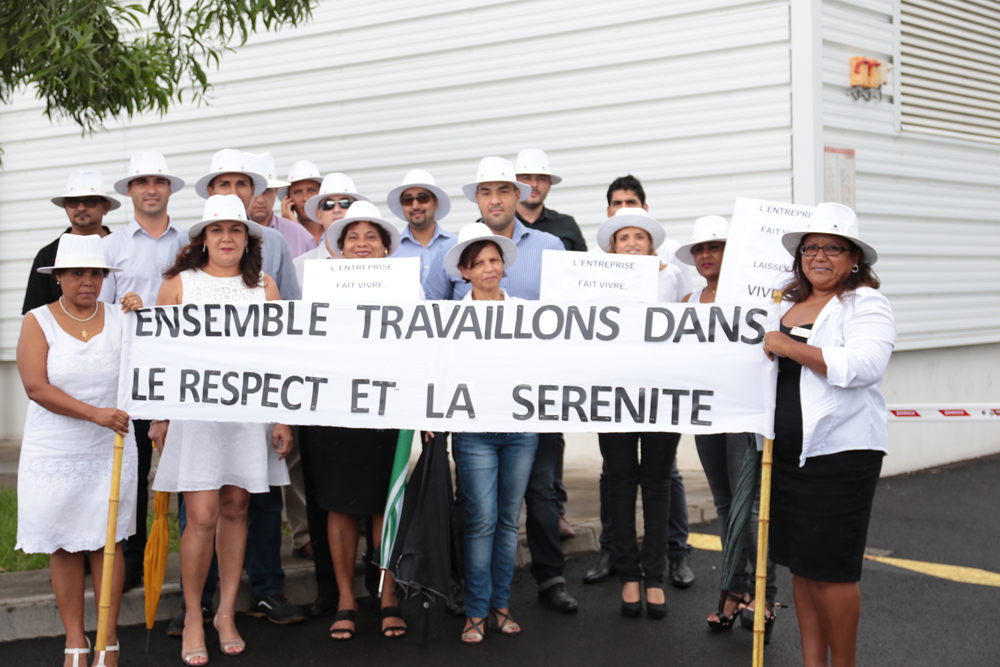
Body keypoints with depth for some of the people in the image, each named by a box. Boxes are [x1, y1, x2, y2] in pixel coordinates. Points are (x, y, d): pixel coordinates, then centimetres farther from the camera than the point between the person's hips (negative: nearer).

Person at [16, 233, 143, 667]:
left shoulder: (119, 318, 3)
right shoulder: (38, 322, -1)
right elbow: (36, 388, -13)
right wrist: (95, 413, -22)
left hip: (110, 453, 1)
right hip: (54, 456, -1)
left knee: (107, 543, 3)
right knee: (63, 548, 5)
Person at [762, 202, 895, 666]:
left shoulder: (866, 304, -6)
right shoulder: (786, 304, 15)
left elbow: (865, 365, -24)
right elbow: (758, 360, 32)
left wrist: (789, 348, -20)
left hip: (840, 453, -7)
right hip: (787, 451, 7)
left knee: (830, 568, -2)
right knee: (800, 563, 11)